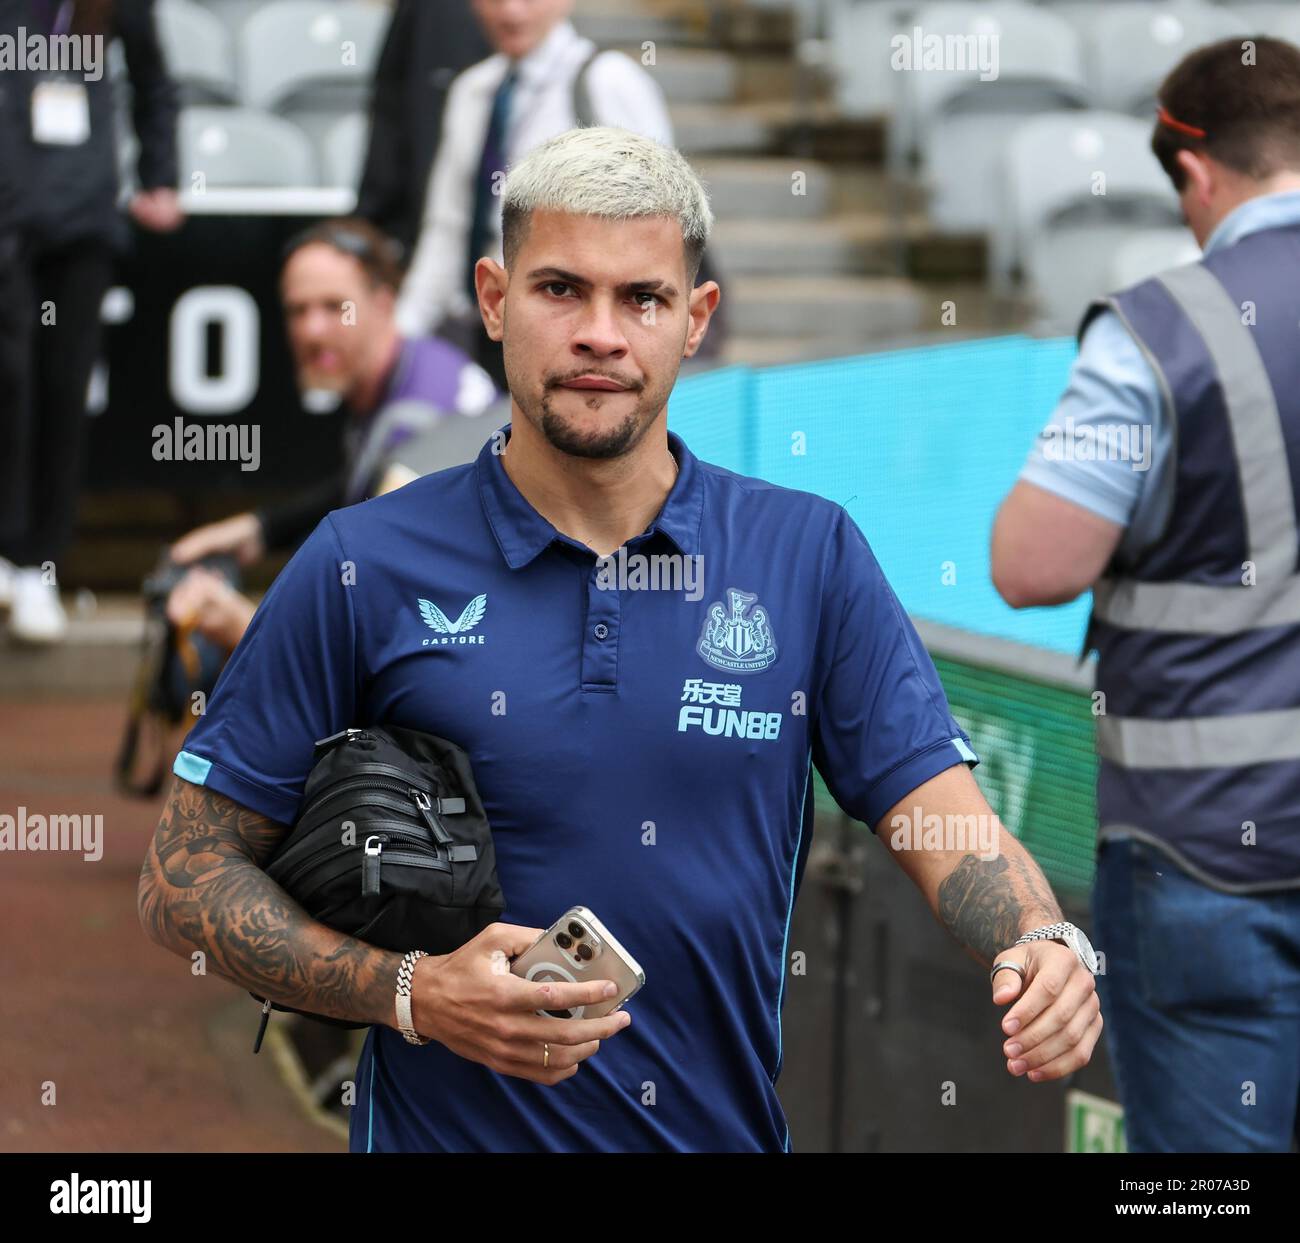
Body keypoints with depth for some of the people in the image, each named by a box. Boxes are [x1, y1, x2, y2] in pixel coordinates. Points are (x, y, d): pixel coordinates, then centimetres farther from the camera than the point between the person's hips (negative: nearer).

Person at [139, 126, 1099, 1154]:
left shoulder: (810, 556, -1)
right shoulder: (364, 569, -7)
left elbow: (948, 825, -6)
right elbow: (184, 881, -5)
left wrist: (1042, 947, -27)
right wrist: (412, 992, -19)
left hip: (728, 1128, 2)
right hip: (448, 1129, -2)